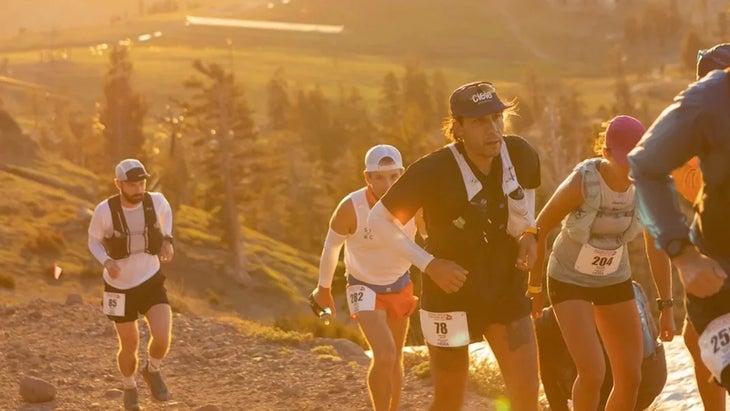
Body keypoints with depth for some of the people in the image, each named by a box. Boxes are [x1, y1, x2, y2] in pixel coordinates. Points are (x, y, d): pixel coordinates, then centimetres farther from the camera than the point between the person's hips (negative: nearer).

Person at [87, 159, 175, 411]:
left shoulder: (155, 200, -17)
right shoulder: (105, 210, -24)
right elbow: (93, 241, -5)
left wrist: (167, 241, -5)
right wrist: (107, 263, -25)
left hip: (151, 282, 1)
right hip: (120, 287, -1)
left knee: (162, 339, -17)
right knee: (130, 347, 10)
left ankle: (152, 371, 18)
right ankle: (129, 389, 42)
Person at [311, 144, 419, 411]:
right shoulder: (351, 208, -30)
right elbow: (331, 246, -10)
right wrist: (324, 288, 4)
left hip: (399, 285, 4)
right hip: (364, 287, -4)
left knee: (395, 359, 17)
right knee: (384, 355, -21)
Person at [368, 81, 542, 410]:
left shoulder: (520, 154, -9)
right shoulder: (433, 170, -23)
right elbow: (378, 219, -14)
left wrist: (528, 234, -2)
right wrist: (429, 264, -21)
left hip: (506, 292, 4)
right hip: (452, 293, -4)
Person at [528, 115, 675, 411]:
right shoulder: (580, 183, -31)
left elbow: (656, 246, -7)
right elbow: (539, 228, -16)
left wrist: (667, 308, -5)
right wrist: (534, 289, -7)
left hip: (613, 281, 5)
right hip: (569, 282, -4)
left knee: (630, 379, -1)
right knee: (592, 375, -19)